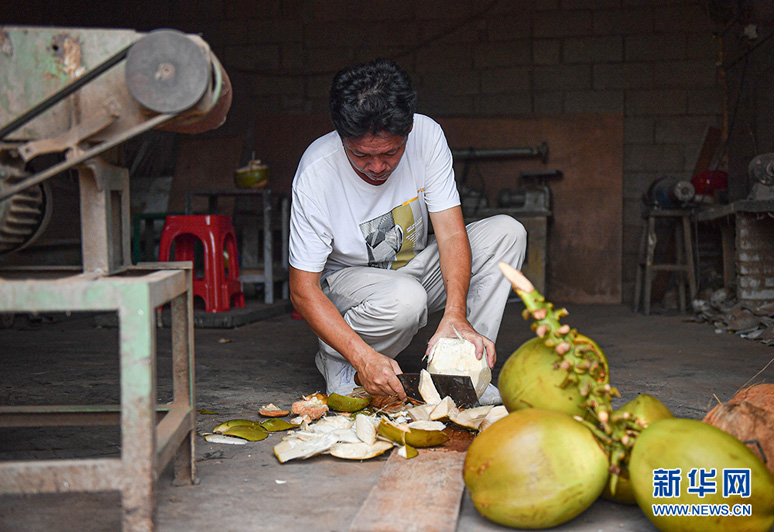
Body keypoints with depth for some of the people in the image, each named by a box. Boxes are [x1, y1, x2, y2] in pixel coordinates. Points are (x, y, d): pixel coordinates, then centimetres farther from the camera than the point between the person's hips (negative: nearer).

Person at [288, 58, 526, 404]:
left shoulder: (427, 136, -19)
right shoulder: (316, 173, -27)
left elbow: (451, 234, -20)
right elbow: (303, 289, -25)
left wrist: (455, 316, -38)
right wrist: (363, 357, -39)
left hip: (414, 266, 4)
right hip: (346, 280, -4)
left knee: (507, 232, -17)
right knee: (405, 298, -38)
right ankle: (336, 362, -7)